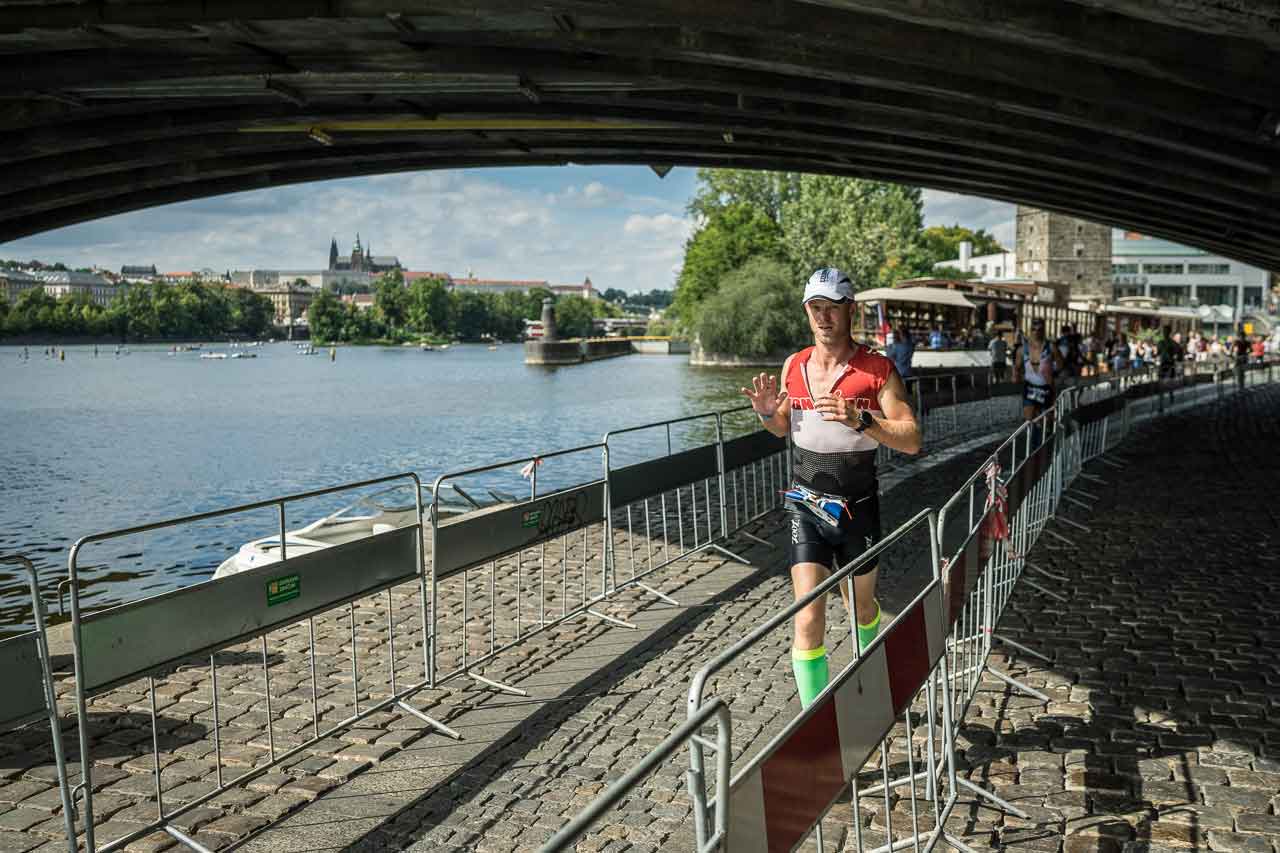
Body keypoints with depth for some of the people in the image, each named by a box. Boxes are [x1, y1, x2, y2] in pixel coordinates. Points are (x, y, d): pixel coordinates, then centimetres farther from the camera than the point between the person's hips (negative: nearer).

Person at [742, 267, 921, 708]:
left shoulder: (878, 369, -10)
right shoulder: (793, 366, 1)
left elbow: (912, 441, -14)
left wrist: (860, 419, -30)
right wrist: (767, 412, -6)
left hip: (857, 509, -1)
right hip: (805, 507, 1)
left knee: (861, 606, 20)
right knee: (809, 619, -10)